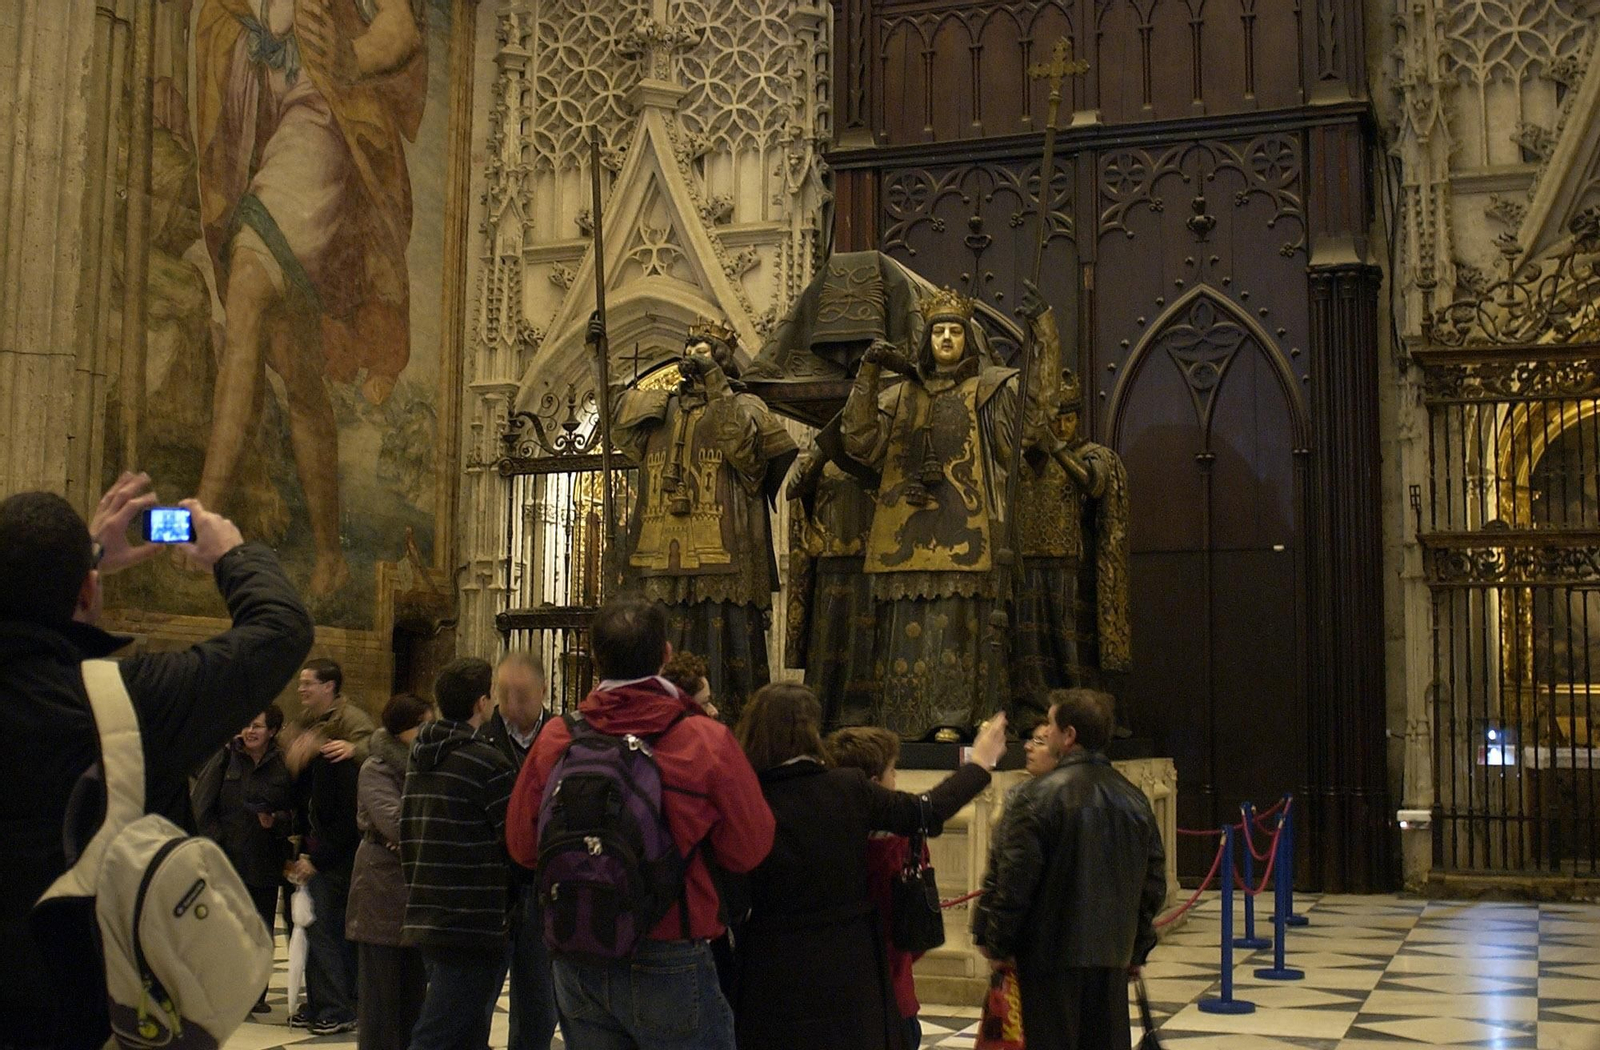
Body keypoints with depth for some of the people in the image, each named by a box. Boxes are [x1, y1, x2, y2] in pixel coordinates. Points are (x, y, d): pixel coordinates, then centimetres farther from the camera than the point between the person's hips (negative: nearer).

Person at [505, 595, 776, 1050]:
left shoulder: (555, 740, -6)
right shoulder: (707, 742, -15)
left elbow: (522, 846, 4)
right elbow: (749, 850, -8)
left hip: (577, 963, 4)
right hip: (669, 962, -4)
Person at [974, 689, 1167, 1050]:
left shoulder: (1038, 795, -14)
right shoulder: (1134, 798, 7)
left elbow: (1013, 878, -15)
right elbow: (1154, 882, 12)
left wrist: (997, 942, -3)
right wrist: (1137, 949, 21)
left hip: (1050, 953, -6)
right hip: (1112, 954, 6)